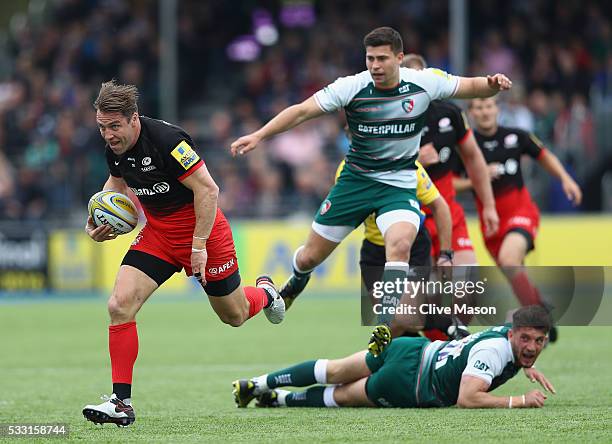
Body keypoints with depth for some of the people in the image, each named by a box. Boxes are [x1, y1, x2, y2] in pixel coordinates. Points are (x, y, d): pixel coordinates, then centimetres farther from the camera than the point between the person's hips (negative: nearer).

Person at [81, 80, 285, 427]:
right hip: (157, 233, 6)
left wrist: (199, 244, -26)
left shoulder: (166, 139, -28)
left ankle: (265, 292, 51)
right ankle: (121, 403, -11)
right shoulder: (115, 148, -5)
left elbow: (208, 189, -26)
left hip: (202, 230, -6)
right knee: (120, 305, -15)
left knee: (234, 315, 13)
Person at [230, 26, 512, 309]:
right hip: (356, 179, 1)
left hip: (399, 185, -1)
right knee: (309, 257, 9)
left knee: (400, 245, -32)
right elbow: (301, 111, -15)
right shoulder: (351, 87, -15)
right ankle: (297, 281, 48)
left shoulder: (424, 82, -11)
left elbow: (472, 87, 0)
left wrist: (492, 84, -23)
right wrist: (259, 135, -26)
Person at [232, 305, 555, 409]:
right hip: (405, 381, -8)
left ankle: (258, 385, 32)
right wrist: (519, 402, -36)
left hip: (414, 351, 8)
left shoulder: (509, 332, -6)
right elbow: (466, 399, -39)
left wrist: (527, 367, 2)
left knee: (334, 372, 20)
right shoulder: (494, 351, -31)